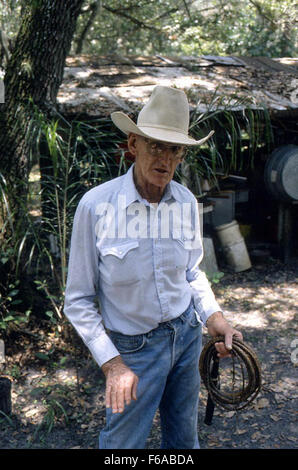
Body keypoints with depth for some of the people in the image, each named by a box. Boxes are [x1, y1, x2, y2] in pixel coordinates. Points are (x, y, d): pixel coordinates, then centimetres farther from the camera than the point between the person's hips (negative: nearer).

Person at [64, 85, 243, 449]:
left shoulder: (186, 202, -7)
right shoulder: (97, 205, -21)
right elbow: (79, 301, -14)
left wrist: (212, 315, -5)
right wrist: (112, 364, -16)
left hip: (188, 333, 4)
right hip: (133, 348, -4)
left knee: (184, 436, 22)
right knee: (123, 442, 12)